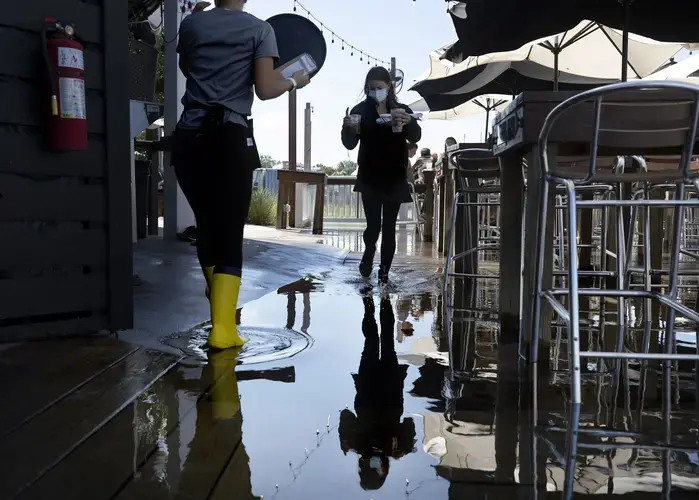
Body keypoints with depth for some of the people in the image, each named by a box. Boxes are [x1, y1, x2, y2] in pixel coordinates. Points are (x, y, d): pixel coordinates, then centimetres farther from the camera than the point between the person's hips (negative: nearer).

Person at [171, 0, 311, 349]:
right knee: (230, 232, -4)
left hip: (189, 137, 4)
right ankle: (222, 328, -12)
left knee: (206, 225, 17)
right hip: (230, 138, -4)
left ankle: (218, 297, 37)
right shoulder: (259, 29, 1)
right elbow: (265, 89, -7)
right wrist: (294, 81, 12)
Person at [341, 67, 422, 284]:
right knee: (373, 225, -5)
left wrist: (408, 122, -35)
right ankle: (368, 254, 26)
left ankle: (384, 270, 15)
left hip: (395, 178, 1)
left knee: (389, 227, 4)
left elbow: (415, 137, -14)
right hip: (370, 178, -1)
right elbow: (350, 144, -9)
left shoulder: (401, 110, 1)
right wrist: (348, 128, -31)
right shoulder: (361, 110, -3)